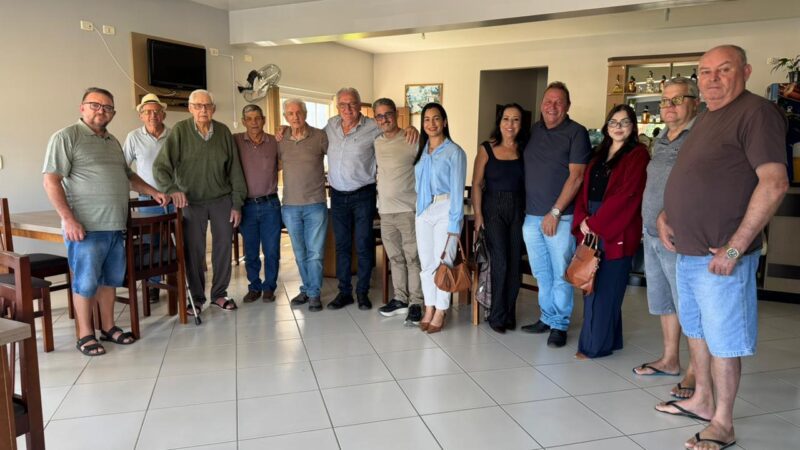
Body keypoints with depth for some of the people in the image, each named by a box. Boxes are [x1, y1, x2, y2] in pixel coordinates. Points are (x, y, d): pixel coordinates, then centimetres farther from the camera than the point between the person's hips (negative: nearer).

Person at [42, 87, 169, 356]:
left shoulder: (113, 142, 19)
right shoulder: (66, 137, -4)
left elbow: (128, 176, 31)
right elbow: (51, 181, -11)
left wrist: (153, 192, 18)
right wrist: (68, 219, -18)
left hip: (116, 227, 7)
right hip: (86, 227, -7)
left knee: (110, 279, 13)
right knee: (86, 282, 0)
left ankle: (108, 327, 25)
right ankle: (85, 335, 12)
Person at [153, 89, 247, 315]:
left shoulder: (223, 131, 0)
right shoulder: (180, 131, -7)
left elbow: (234, 170, 3)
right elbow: (160, 166, -10)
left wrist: (237, 203, 0)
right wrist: (172, 189, -27)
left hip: (222, 199, 2)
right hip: (191, 201, -2)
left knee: (223, 247, 6)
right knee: (194, 250, 3)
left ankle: (219, 294, 23)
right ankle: (196, 297, 20)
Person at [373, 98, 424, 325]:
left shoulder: (412, 141, -8)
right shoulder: (376, 142, 10)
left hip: (408, 210, -6)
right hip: (385, 211, 6)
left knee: (412, 258, -2)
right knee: (395, 258, 14)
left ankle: (416, 304, 5)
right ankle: (400, 299, 25)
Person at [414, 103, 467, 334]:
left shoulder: (454, 152, -4)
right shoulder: (421, 150, 12)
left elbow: (457, 190, -8)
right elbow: (418, 184, 14)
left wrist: (454, 224, -12)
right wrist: (419, 209, 4)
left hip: (445, 210, -5)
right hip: (423, 211, 5)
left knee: (442, 263, -3)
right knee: (426, 263, 9)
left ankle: (440, 313, 8)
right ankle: (429, 309, 20)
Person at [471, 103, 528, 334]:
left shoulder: (525, 150, 5)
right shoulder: (487, 149, -2)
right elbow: (477, 183, -3)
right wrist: (478, 213, -8)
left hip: (518, 209, 3)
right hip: (494, 208, -3)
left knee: (515, 263, 7)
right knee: (500, 263, -5)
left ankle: (509, 314, 22)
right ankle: (497, 315, 11)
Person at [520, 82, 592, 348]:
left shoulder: (576, 133, -4)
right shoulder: (533, 130, 13)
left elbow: (576, 176, -10)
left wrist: (555, 212, -14)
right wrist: (524, 208, 9)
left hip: (560, 217, -5)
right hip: (531, 216, 5)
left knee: (560, 274, 1)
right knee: (542, 273, 14)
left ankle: (560, 325, 13)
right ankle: (547, 318, 27)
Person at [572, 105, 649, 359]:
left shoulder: (638, 155, -3)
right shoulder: (600, 155, 17)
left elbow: (626, 195, -13)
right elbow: (585, 189, 12)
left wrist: (595, 224, -14)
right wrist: (582, 220, -4)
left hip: (616, 232, -6)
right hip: (591, 230, 6)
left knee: (604, 288, -2)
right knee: (592, 285, 8)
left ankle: (595, 345, 9)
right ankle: (607, 339, 23)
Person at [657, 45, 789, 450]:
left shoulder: (756, 112, -12)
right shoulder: (705, 119, 15)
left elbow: (774, 183, -21)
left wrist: (735, 248, -21)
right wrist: (664, 216, 5)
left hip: (720, 257, -9)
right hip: (687, 251, 9)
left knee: (722, 341, 2)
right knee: (695, 330, 19)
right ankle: (702, 400, 36)